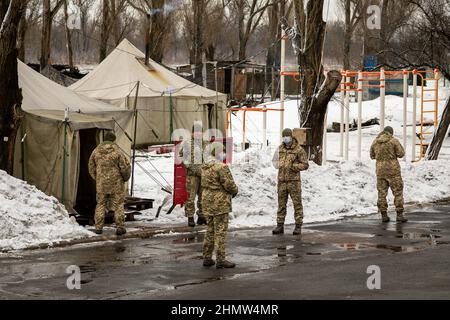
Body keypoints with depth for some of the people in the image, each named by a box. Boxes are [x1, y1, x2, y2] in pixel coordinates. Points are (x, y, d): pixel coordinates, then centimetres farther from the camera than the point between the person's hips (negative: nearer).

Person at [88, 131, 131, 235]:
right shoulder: (117, 152, -12)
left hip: (101, 183, 3)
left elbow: (91, 168, 9)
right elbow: (125, 167, -10)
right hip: (116, 183, -3)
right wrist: (125, 178, 9)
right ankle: (120, 227, 4)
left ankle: (98, 227, 10)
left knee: (101, 204, 12)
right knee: (118, 204, 5)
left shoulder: (96, 151, 0)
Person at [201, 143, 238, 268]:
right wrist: (235, 191, 3)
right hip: (220, 202, -8)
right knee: (220, 230, -3)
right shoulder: (221, 167, -19)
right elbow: (229, 184, -19)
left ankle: (207, 258, 21)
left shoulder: (204, 167, 7)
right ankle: (220, 259, -1)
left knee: (210, 230, 17)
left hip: (207, 201, 8)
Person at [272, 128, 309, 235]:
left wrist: (293, 166, -16)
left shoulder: (299, 150, -5)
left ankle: (298, 226, 1)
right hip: (282, 180, 5)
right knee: (281, 203, 9)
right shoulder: (280, 148, 11)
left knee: (297, 203, -2)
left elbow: (305, 165, -5)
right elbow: (274, 160, 23)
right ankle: (280, 225, 14)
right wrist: (278, 165, 2)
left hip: (294, 180, -5)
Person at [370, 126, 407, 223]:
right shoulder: (393, 141, -6)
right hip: (393, 170, -4)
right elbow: (401, 154, -6)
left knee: (382, 193, 8)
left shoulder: (375, 142, 6)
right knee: (398, 192, 1)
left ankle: (384, 215, 7)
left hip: (380, 170, 4)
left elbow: (372, 156, 15)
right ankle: (399, 214, -4)